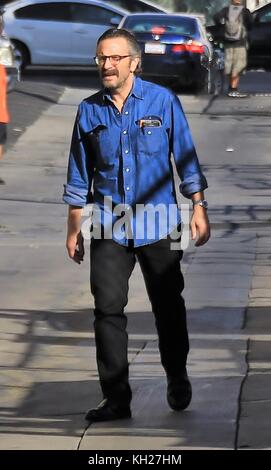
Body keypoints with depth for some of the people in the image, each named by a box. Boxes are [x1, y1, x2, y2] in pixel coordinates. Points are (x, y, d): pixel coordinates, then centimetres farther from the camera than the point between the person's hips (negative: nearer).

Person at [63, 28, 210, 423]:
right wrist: (74, 228, 10)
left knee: (168, 307, 10)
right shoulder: (90, 111, 3)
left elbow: (185, 158, 2)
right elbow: (79, 175, 10)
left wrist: (199, 208, -2)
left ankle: (178, 382, 31)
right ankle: (116, 398, 0)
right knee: (108, 309, -5)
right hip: (110, 228, 1)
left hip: (158, 225, -1)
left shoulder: (162, 101, -3)